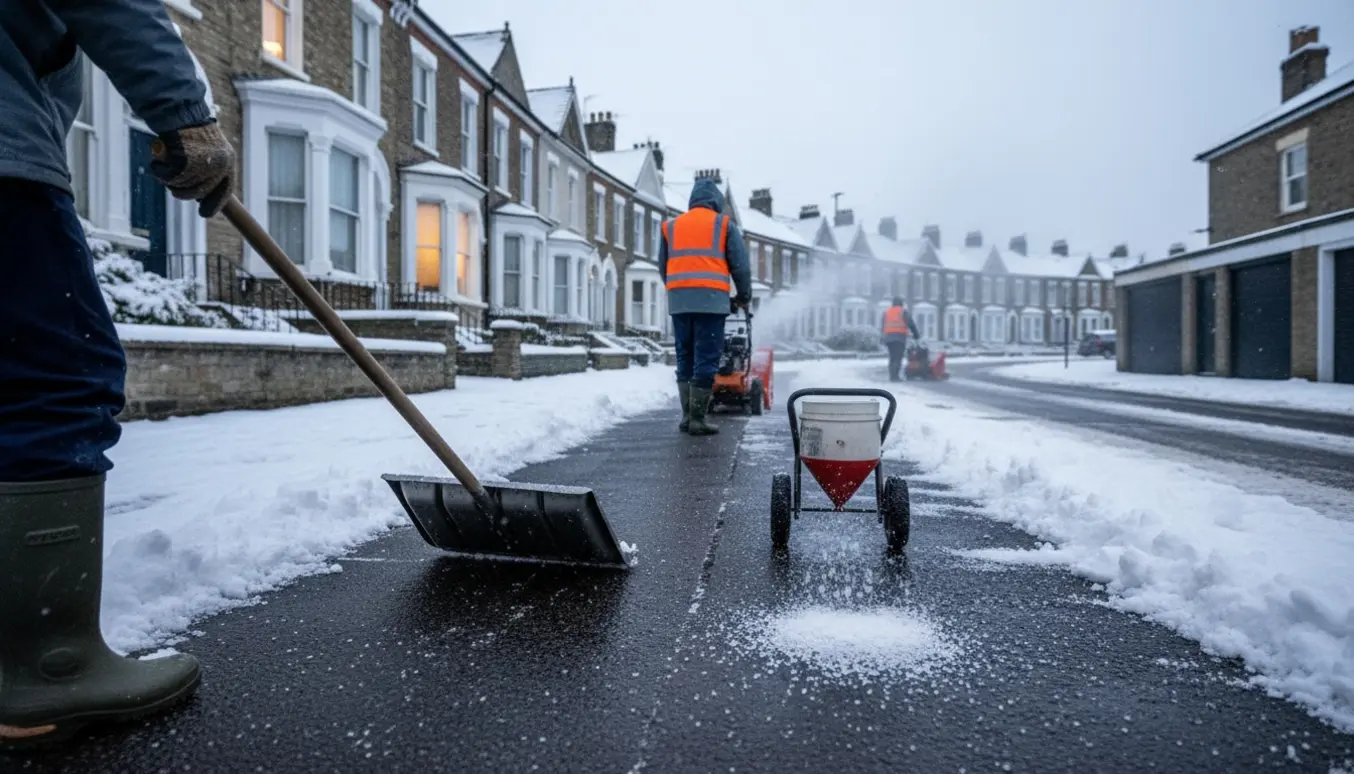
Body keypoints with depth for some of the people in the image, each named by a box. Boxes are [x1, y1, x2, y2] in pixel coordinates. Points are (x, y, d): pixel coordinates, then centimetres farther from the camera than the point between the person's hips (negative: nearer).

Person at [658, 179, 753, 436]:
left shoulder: (671, 226, 18)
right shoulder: (724, 224, 8)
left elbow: (663, 267, 19)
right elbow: (741, 265, 6)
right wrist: (744, 297, 19)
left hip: (678, 301, 4)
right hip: (711, 300, -4)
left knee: (685, 359, 12)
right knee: (706, 360, -2)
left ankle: (687, 416, 13)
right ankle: (697, 419, -3)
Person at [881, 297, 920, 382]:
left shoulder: (886, 312, 18)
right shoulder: (903, 311, 4)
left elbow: (883, 326, 16)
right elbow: (911, 324, 0)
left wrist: (884, 336, 20)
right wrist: (916, 334, 9)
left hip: (888, 337, 5)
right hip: (900, 336, -5)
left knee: (892, 357, 13)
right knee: (898, 357, -8)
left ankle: (892, 376, 9)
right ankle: (894, 376, -18)